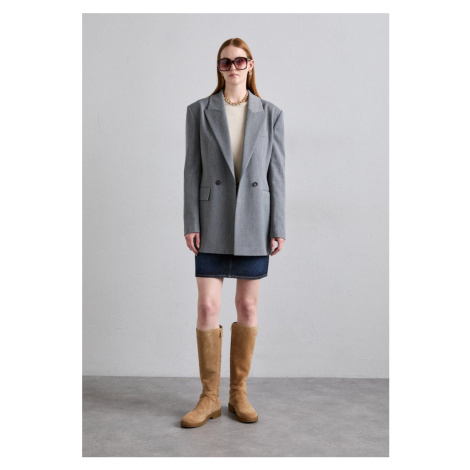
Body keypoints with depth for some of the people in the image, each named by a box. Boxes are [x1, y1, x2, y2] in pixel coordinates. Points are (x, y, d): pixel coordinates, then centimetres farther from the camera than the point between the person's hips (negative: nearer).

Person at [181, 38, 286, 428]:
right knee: (207, 307, -3)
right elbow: (193, 169, 2)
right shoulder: (199, 111, 5)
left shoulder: (271, 114, 6)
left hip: (254, 222, 1)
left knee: (248, 307, 7)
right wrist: (191, 223, -5)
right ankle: (210, 397, 12)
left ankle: (239, 392, 22)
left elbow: (277, 173, 3)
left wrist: (278, 228, -2)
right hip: (214, 221, 0)